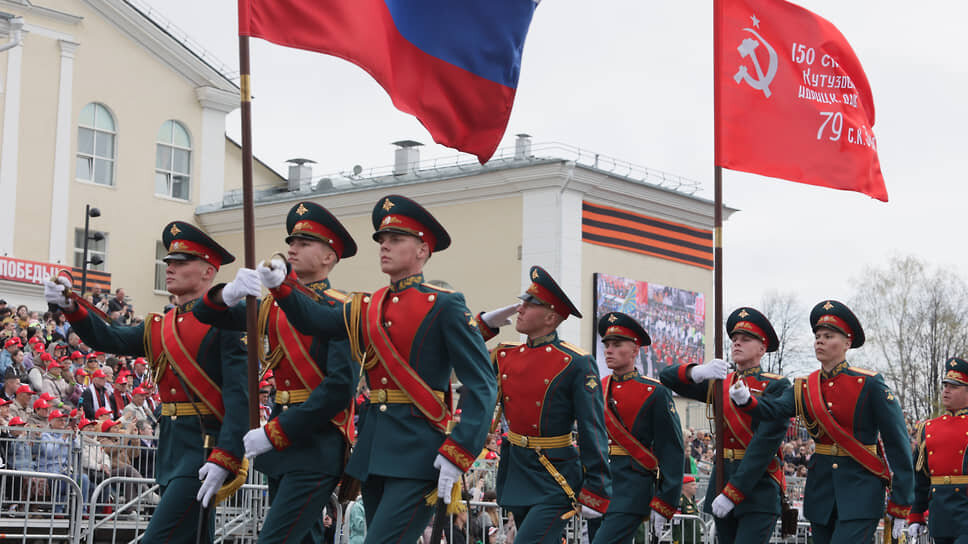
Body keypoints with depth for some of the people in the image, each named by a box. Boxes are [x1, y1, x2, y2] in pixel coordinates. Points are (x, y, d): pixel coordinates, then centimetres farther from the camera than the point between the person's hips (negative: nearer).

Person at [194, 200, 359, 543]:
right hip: (281, 447, 8)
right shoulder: (273, 306, 12)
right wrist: (230, 293, -14)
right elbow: (207, 315, 10)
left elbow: (339, 388, -20)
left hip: (316, 447, -8)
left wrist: (273, 433, -18)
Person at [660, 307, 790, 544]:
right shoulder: (718, 384, 14)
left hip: (759, 487, -6)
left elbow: (766, 442, -14)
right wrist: (697, 372, -17)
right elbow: (667, 377, 8)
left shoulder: (776, 387, -4)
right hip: (722, 479, 6)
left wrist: (732, 493, -19)